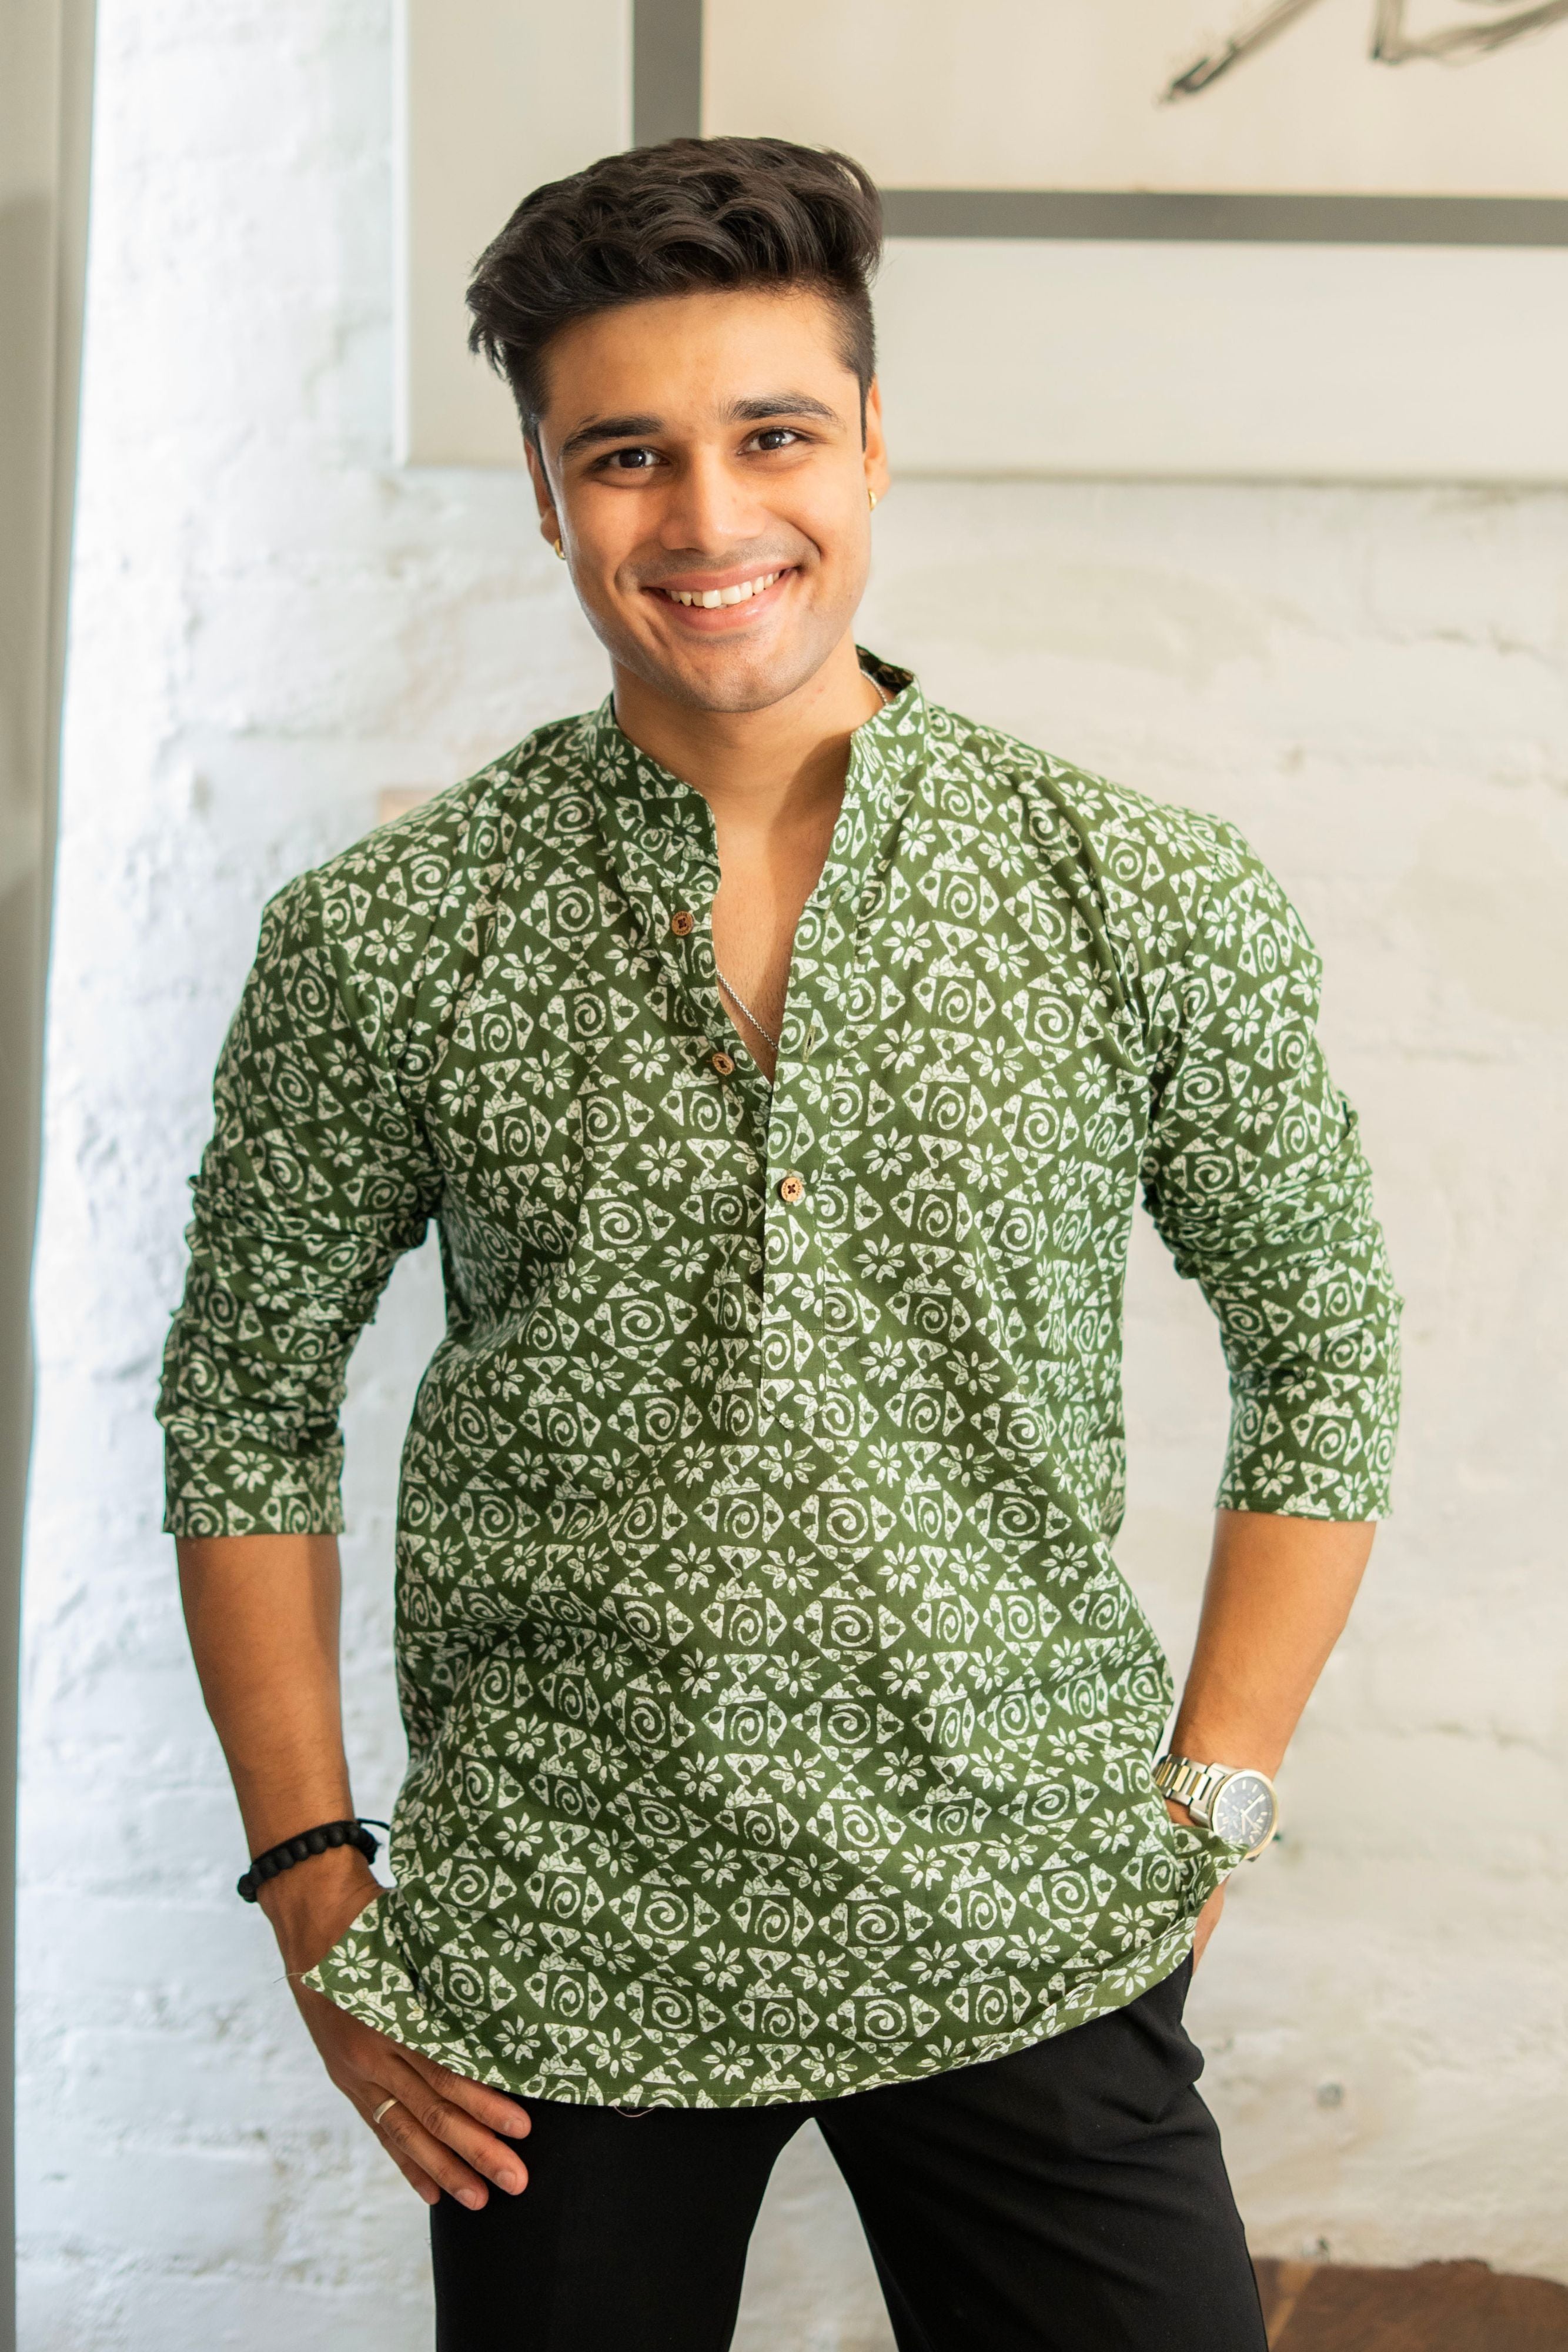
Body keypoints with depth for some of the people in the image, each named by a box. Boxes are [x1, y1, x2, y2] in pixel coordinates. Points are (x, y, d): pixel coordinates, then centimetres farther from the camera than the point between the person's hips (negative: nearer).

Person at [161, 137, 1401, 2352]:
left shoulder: (1160, 901, -3)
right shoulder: (379, 940, -3)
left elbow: (1322, 1355, 6)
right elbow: (248, 1404, 5)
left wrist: (1209, 1806, 1)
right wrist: (314, 1885, 2)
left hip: (1027, 1942, 0)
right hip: (556, 1961, 0)